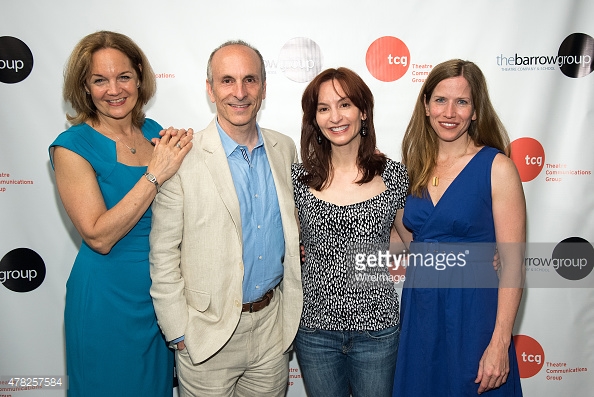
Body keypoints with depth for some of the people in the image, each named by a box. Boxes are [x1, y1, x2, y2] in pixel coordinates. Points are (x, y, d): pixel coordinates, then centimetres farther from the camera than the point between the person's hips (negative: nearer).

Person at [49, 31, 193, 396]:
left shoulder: (156, 133, 0)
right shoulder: (72, 146, -14)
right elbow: (99, 236, -21)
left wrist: (183, 153, -12)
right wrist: (155, 174, -26)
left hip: (163, 289, 5)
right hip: (108, 300, -4)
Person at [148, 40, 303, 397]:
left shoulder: (285, 149, 1)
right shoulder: (184, 158, -14)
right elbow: (163, 254, -10)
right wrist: (178, 330, -8)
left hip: (273, 324, 4)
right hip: (209, 331, -4)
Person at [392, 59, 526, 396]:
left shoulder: (497, 167, -10)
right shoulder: (415, 165, 4)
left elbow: (513, 264, -10)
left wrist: (500, 344, -14)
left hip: (473, 312, -4)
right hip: (418, 309, 5)